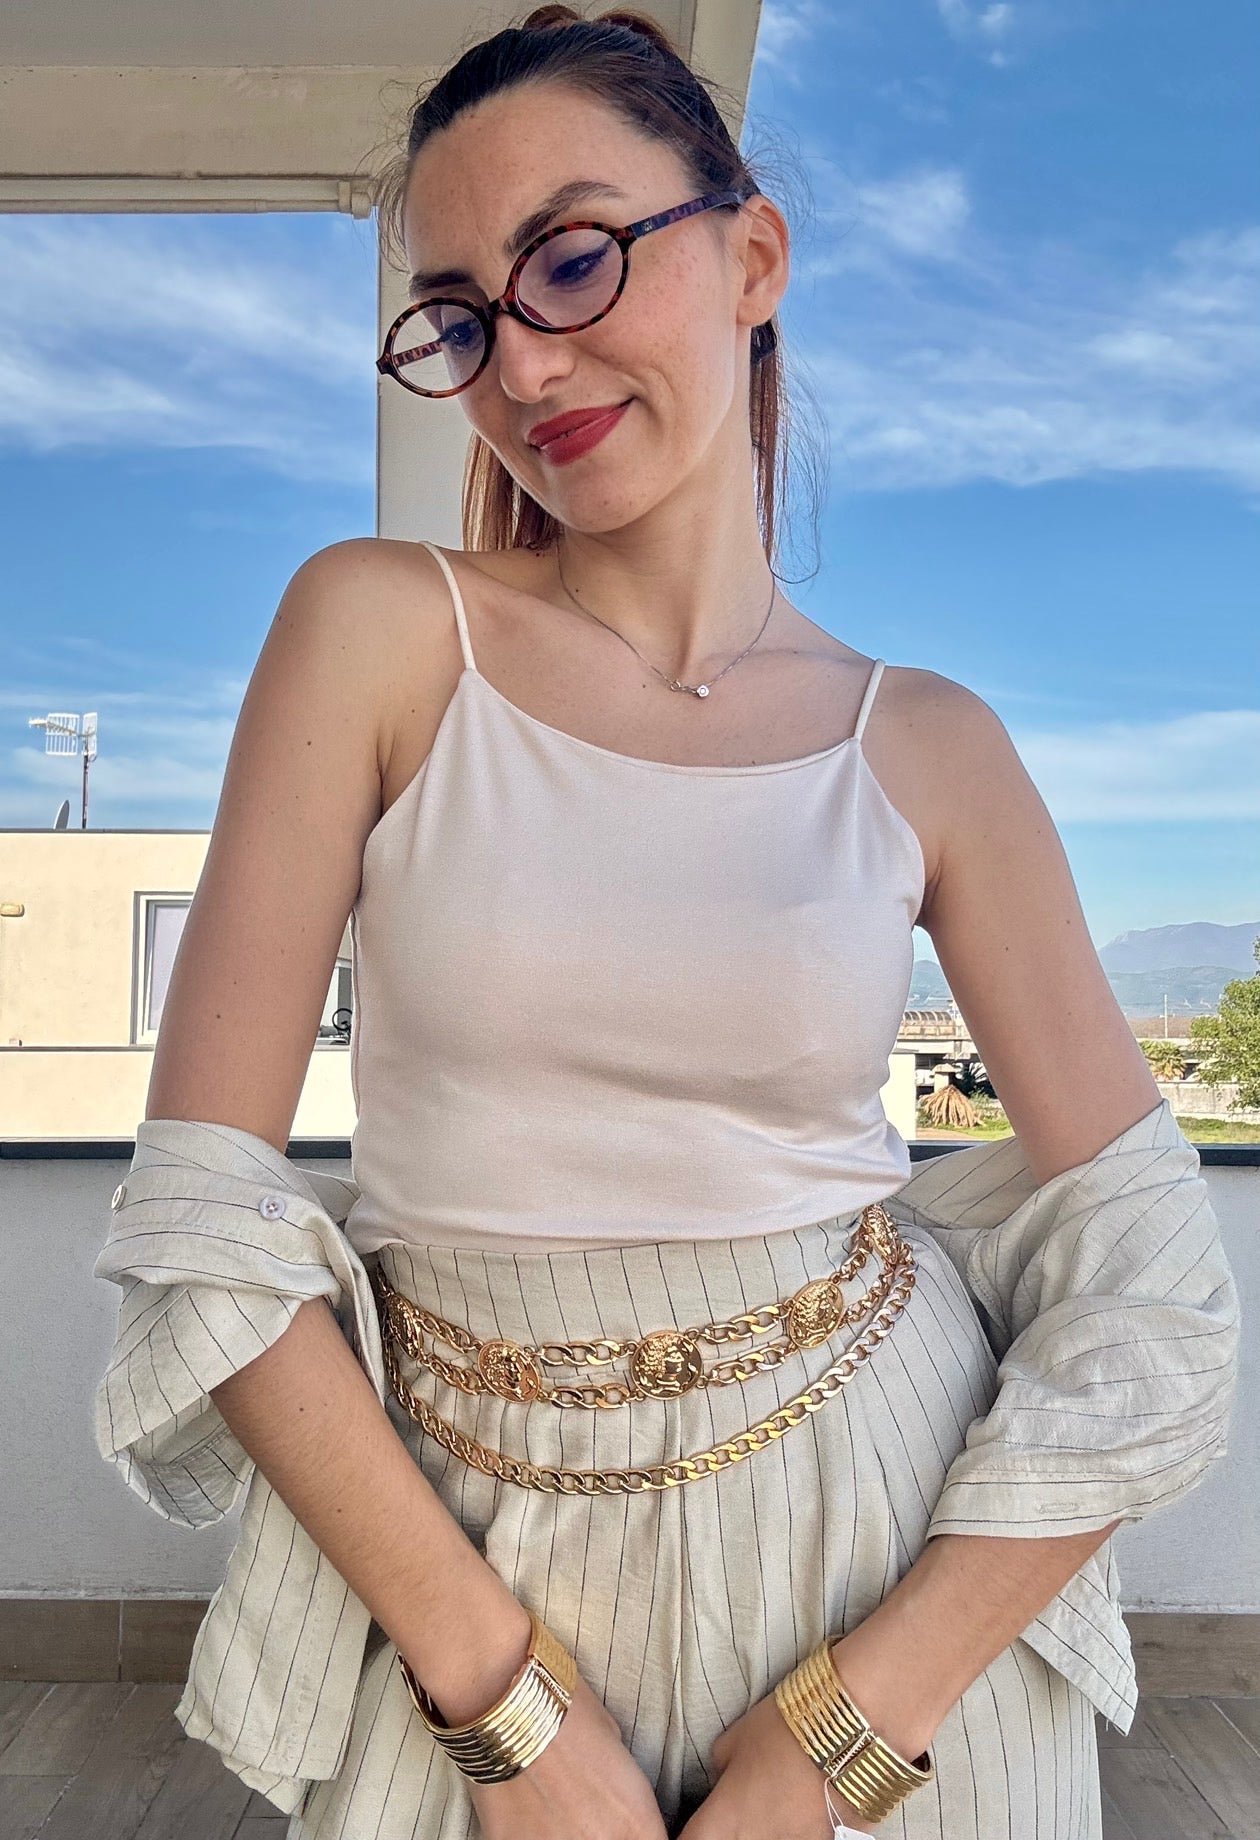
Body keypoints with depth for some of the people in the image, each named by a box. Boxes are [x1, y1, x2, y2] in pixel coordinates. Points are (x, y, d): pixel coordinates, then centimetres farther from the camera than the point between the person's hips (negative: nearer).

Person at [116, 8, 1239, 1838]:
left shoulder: (926, 747, -6)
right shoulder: (378, 630, -9)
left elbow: (1148, 1290, -6)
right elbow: (201, 1207, -12)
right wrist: (502, 1687, -12)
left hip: (905, 1552, 1)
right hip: (472, 1552, 0)